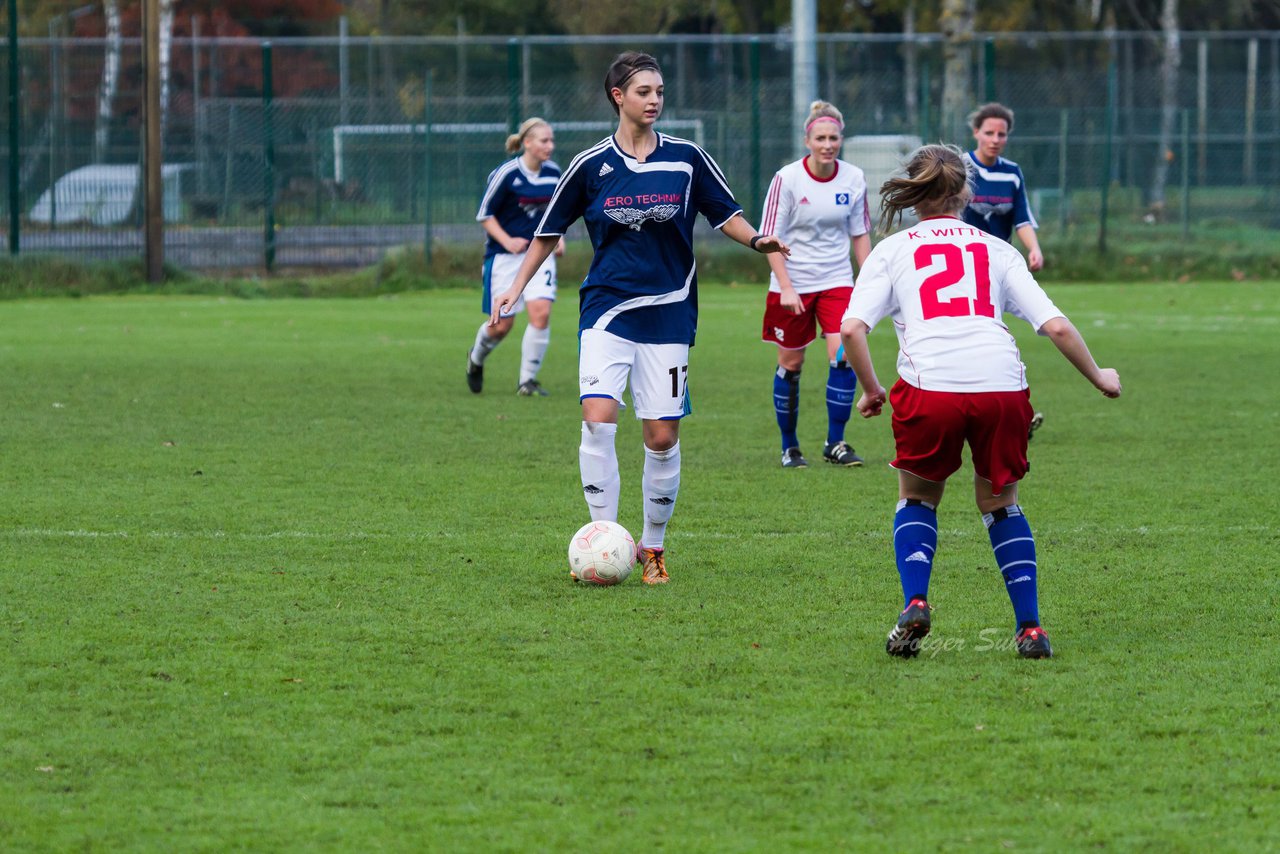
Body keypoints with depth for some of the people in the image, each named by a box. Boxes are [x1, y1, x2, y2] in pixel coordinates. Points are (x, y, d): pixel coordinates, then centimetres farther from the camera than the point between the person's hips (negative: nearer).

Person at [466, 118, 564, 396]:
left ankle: (528, 379, -3)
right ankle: (476, 358, 36)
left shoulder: (553, 173, 2)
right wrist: (507, 241, -20)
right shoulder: (505, 174, -14)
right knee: (502, 325, 2)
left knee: (541, 311, -17)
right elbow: (484, 215, -8)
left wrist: (557, 237, 4)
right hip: (504, 256, -4)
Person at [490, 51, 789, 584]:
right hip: (607, 311, -1)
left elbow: (725, 215, 10)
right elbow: (550, 231, 11)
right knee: (597, 416, -19)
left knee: (663, 436, 1)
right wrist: (516, 288, 6)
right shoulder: (591, 165, 1)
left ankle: (652, 547, 17)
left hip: (668, 314, 1)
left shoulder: (686, 159, 2)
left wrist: (757, 240, -10)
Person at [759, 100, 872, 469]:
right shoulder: (787, 179, -12)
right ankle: (789, 446, 19)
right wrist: (786, 287, -16)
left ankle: (835, 443, -1)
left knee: (843, 355, -13)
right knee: (791, 363, 4)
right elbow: (769, 238, -10)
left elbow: (860, 234, 9)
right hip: (793, 285, -2)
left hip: (837, 280, 2)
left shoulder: (853, 179, -2)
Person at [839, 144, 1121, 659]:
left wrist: (870, 389, 17)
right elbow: (1056, 326, 13)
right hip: (1002, 385, 1)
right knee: (1000, 503, 23)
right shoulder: (996, 250, 21)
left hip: (929, 386, -1)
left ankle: (915, 604, 1)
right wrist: (1098, 378, 27)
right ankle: (1030, 629, 11)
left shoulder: (891, 251, 17)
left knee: (918, 497, 24)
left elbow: (851, 328, 2)